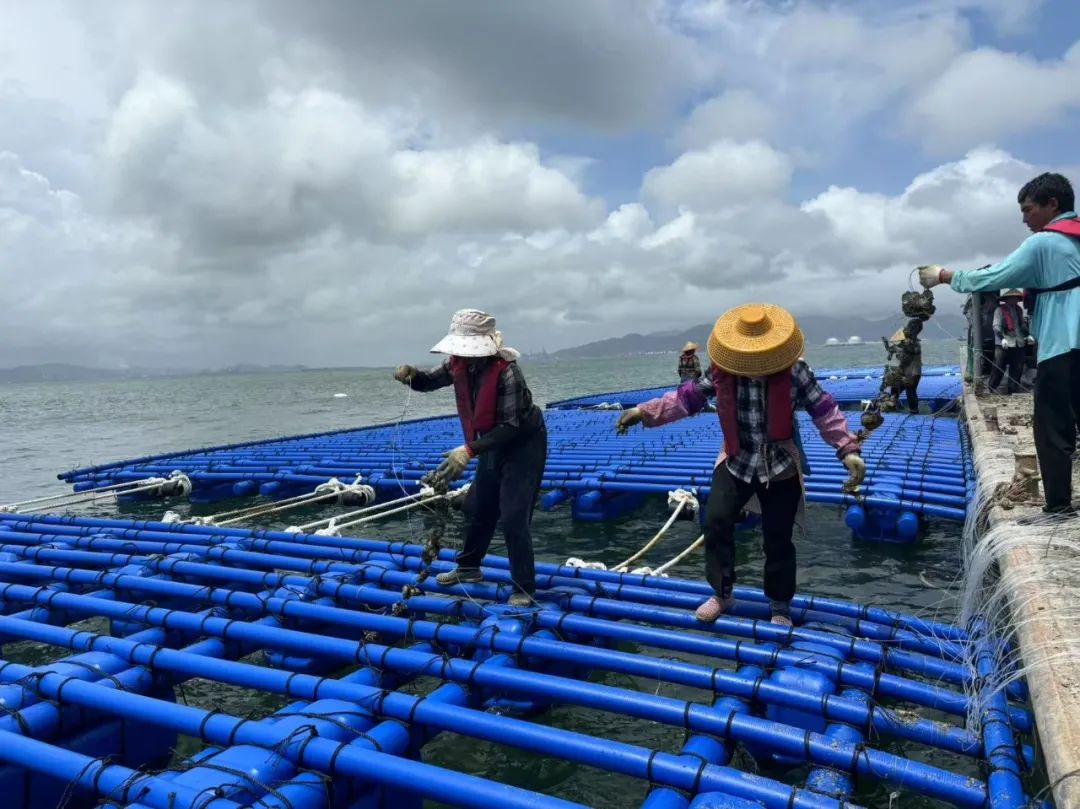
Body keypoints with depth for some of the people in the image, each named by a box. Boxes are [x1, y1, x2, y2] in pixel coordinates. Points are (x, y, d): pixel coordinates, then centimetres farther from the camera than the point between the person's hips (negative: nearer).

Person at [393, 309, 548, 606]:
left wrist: (469, 450, -41)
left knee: (513, 518, -12)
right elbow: (428, 381, 6)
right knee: (476, 507, 19)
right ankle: (469, 567, 40)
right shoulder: (459, 363, -9)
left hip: (524, 444, -8)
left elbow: (510, 427, -33)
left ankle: (524, 590, 1)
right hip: (494, 444, 8)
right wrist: (410, 374, -19)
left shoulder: (506, 372, -31)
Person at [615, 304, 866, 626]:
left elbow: (824, 409, -9)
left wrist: (848, 449, -15)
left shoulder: (793, 371, -14)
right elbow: (688, 397, -4)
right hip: (736, 461, 2)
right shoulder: (722, 370, -10)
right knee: (716, 520, -9)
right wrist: (645, 412, -11)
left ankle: (780, 607, 26)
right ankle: (722, 594, 12)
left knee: (778, 537, 5)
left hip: (781, 467, -2)